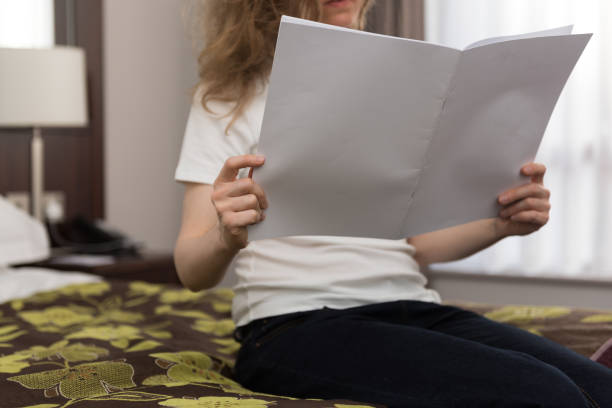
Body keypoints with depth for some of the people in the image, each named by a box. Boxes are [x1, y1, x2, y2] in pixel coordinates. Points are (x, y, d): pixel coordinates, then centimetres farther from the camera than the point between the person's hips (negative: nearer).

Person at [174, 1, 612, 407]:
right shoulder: (227, 99, 6)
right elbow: (193, 271, -2)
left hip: (416, 306, 5)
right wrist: (227, 237, -26)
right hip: (297, 323, -5)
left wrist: (501, 223, -1)